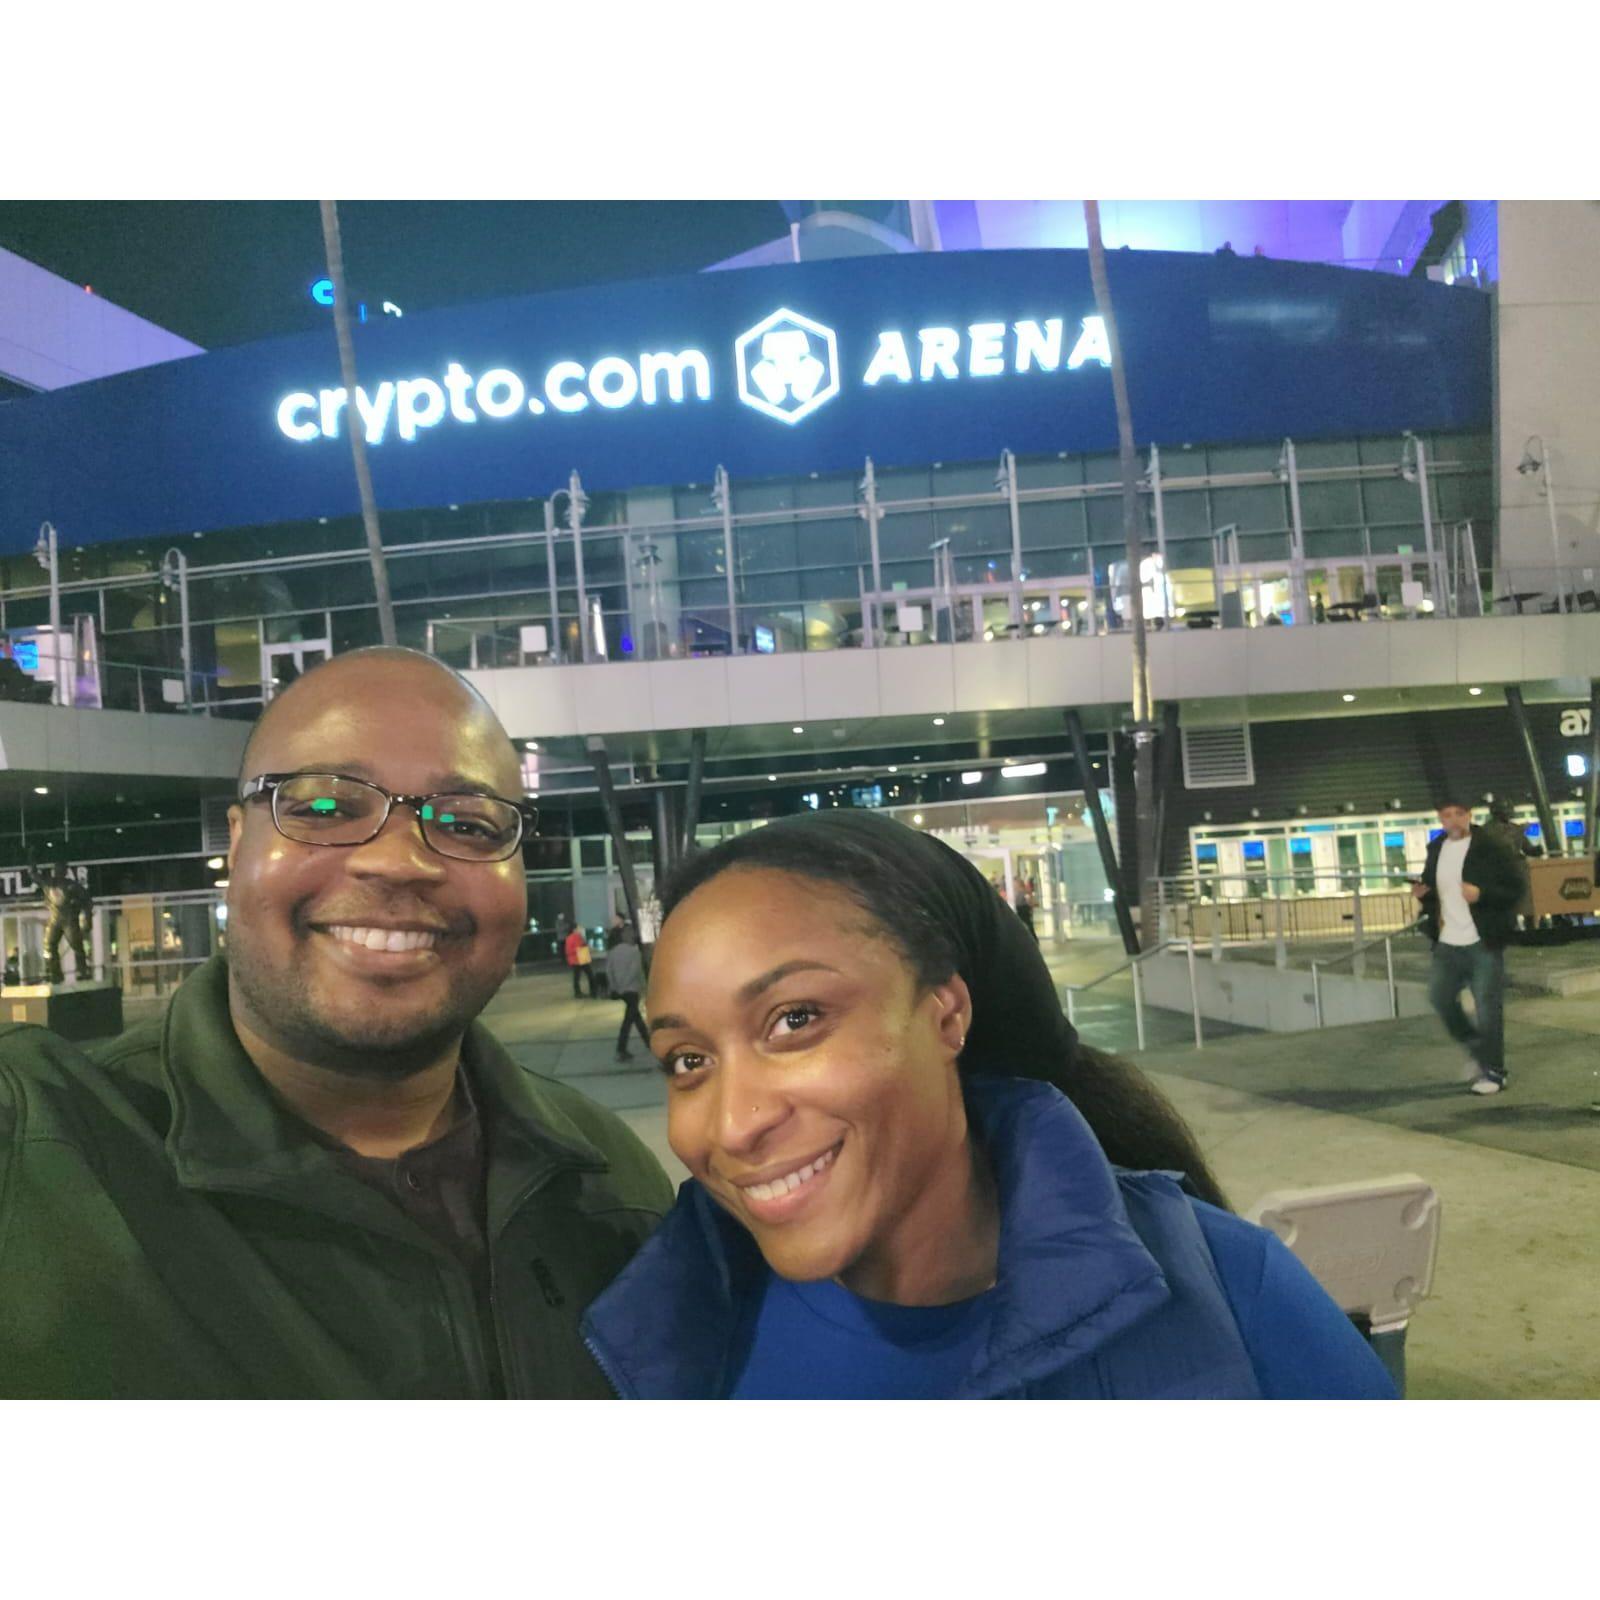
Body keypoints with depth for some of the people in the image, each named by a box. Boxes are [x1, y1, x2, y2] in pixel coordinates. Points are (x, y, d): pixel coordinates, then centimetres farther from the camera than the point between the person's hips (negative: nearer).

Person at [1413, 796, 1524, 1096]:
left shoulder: (1490, 849, -9)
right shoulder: (1436, 850, 9)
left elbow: (1515, 889, -10)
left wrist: (1481, 894, -25)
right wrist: (1422, 891, 1)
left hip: (1483, 942, -6)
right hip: (1448, 943, 6)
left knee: (1487, 1008, 0)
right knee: (1439, 996, 7)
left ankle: (1494, 1072, 12)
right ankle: (1475, 1047, 30)